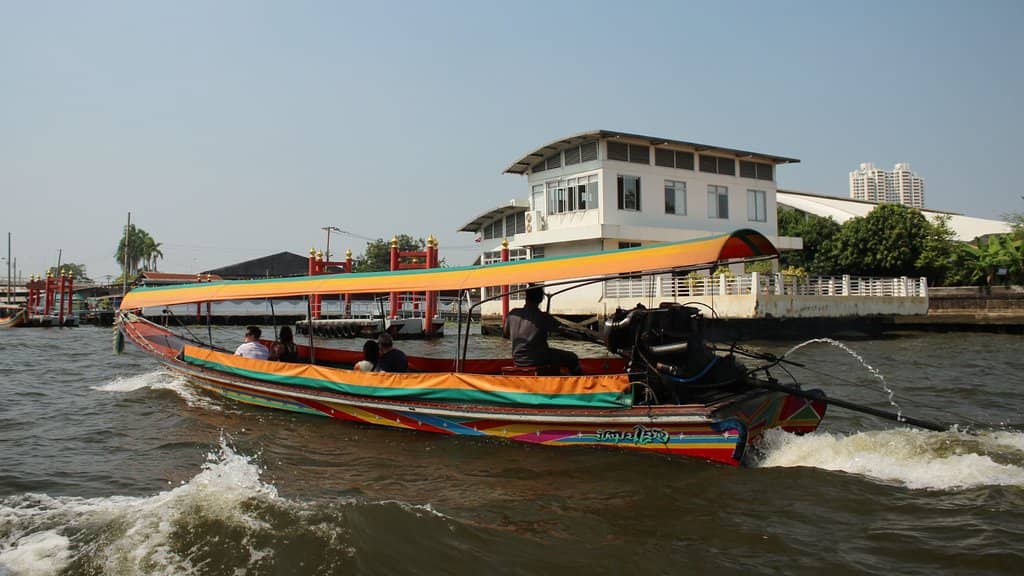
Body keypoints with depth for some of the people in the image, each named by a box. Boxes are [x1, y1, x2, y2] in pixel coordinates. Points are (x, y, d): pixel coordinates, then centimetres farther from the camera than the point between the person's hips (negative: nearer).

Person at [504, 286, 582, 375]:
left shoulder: (512, 314, -3)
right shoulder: (542, 317, -17)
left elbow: (506, 335, 10)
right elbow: (558, 326, 1)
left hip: (517, 360, 6)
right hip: (537, 360, -6)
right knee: (572, 358, 13)